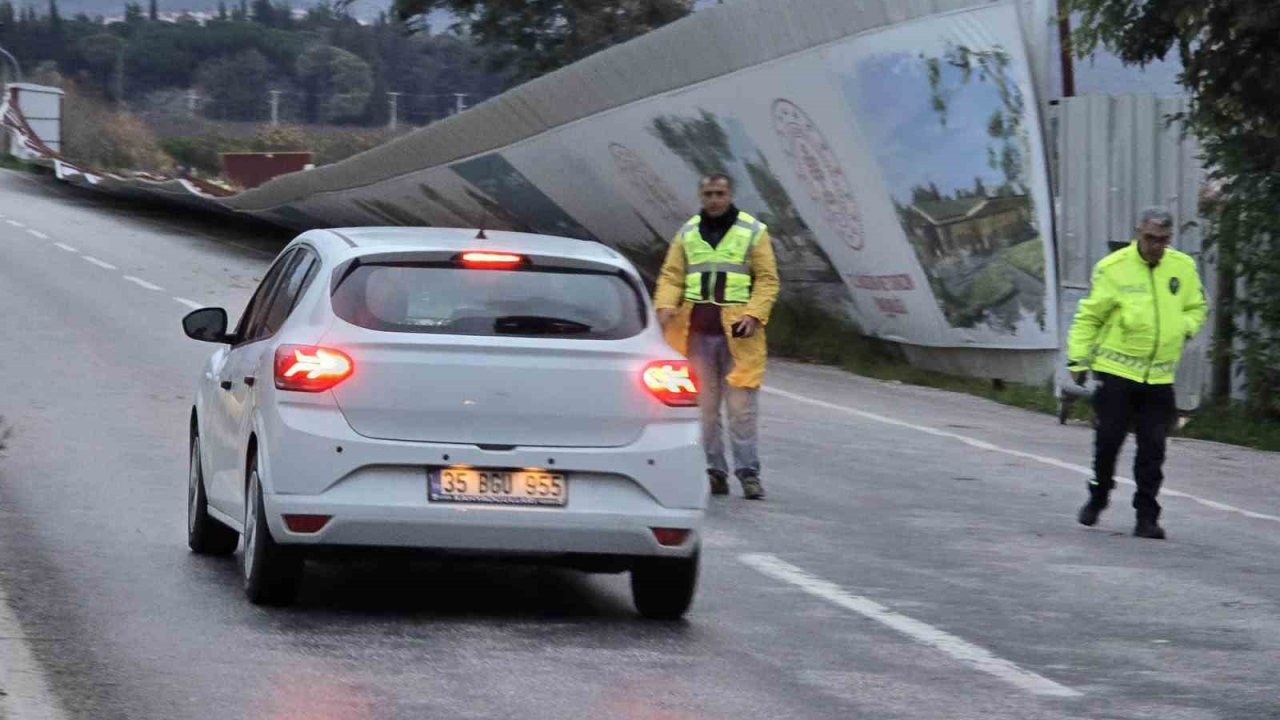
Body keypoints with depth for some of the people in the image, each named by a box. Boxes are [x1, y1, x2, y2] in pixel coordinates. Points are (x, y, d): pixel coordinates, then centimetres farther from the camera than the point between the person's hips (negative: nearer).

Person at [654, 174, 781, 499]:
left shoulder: (753, 231, 5)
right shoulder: (688, 233, 14)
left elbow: (768, 279, 2)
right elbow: (671, 276, 11)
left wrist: (754, 314, -13)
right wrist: (666, 305, -9)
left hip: (737, 331, -3)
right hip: (696, 330, 3)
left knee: (741, 406, -6)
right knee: (703, 405, 3)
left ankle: (748, 472, -3)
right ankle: (714, 470, 8)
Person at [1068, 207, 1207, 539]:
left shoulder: (1183, 267, 5)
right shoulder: (1113, 268, -5)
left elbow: (1196, 307, 19)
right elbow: (1089, 316, 1)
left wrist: (1185, 327, -2)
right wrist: (1078, 359, -4)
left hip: (1160, 377, 3)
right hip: (1116, 371, -2)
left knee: (1153, 449, 0)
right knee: (1108, 439, 0)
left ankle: (1146, 516, 7)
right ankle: (1098, 497, 23)